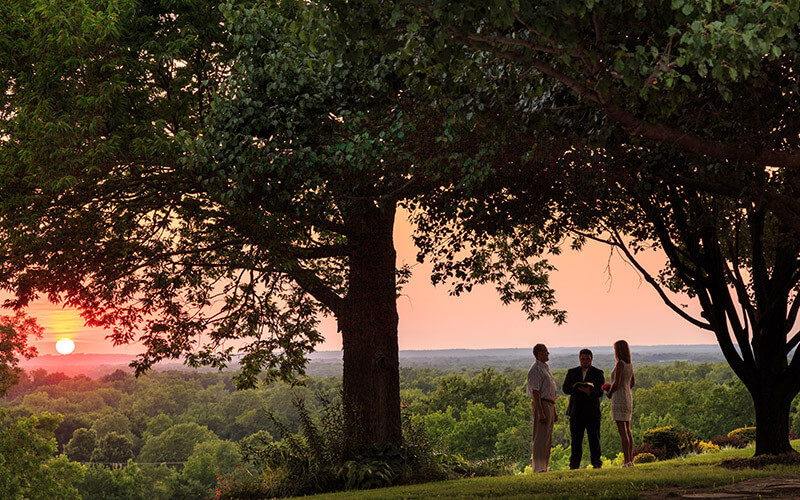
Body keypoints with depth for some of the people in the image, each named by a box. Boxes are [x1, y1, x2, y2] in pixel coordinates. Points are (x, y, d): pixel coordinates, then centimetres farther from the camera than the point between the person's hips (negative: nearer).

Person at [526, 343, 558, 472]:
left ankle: (545, 467, 15)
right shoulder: (535, 369, -11)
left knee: (547, 438, 11)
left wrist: (554, 412, 23)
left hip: (549, 405, 10)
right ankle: (539, 468, -12)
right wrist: (541, 413, -24)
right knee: (540, 438, -10)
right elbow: (535, 392, -18)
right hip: (541, 404, -10)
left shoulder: (545, 368, 20)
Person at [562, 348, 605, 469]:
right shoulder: (572, 372, 13)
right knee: (575, 439, 1)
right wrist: (581, 389, -14)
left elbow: (600, 391, -4)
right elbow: (566, 389, 1)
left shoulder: (598, 373, 8)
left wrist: (591, 392, -25)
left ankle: (596, 462, 4)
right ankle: (574, 463, 6)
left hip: (592, 411, -1)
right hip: (576, 411, 1)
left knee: (594, 439, -2)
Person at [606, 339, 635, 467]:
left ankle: (627, 460, -10)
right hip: (628, 398, 9)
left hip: (619, 398, -9)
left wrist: (609, 393, -1)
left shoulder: (620, 364, -14)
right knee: (627, 431, 11)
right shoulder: (629, 365, 11)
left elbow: (616, 383, -19)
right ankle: (630, 459, 12)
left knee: (623, 431, -8)